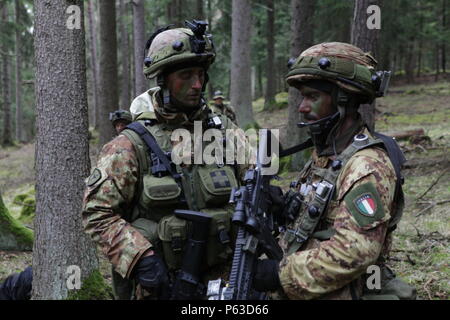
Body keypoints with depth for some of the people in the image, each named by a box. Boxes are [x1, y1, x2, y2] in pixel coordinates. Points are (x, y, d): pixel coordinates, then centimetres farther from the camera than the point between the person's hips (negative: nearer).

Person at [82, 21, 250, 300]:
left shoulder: (225, 133, 2)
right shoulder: (133, 144, -8)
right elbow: (97, 212, -10)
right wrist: (141, 258, -20)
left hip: (214, 281, 4)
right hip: (155, 285, -3)